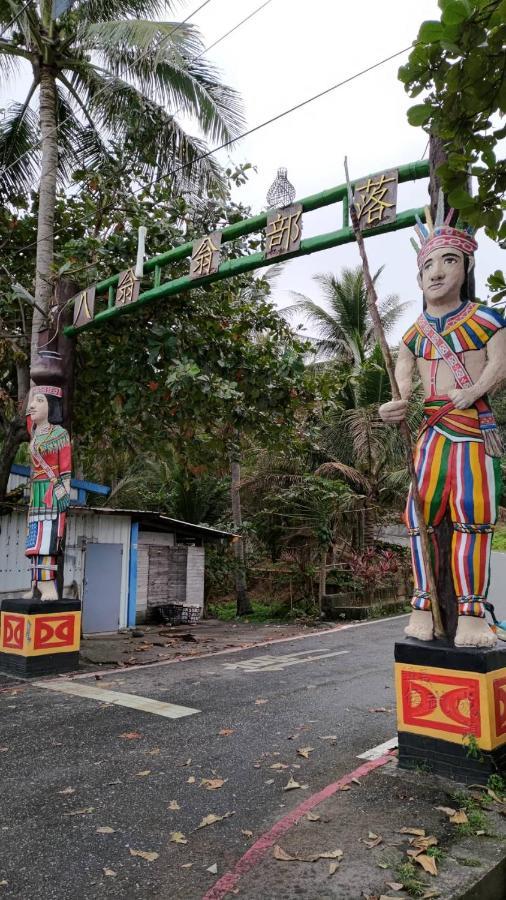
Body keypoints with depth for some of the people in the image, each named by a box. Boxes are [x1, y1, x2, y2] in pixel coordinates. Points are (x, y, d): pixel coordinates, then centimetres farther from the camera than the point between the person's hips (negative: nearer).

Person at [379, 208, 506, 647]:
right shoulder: (414, 334, 16)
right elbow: (403, 384, 9)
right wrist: (397, 406, -12)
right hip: (431, 427, 3)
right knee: (422, 511, -5)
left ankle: (470, 612, 1)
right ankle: (423, 604, 5)